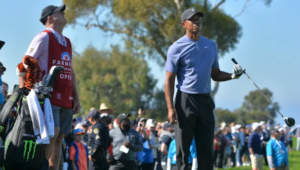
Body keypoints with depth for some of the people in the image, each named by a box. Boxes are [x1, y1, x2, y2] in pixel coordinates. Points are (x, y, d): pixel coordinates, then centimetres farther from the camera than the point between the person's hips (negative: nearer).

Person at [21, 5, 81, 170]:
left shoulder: (67, 42, 20)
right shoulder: (44, 37, -3)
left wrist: (76, 97, 15)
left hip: (66, 99, 7)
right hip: (49, 97, -7)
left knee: (59, 138, 4)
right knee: (52, 133, -18)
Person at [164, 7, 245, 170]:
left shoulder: (211, 46, 11)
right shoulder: (177, 48, -4)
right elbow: (169, 80, -5)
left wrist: (232, 76, -3)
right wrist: (170, 108, -14)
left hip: (205, 101, 5)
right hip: (185, 100, -4)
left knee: (206, 149, 5)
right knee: (183, 149, -1)